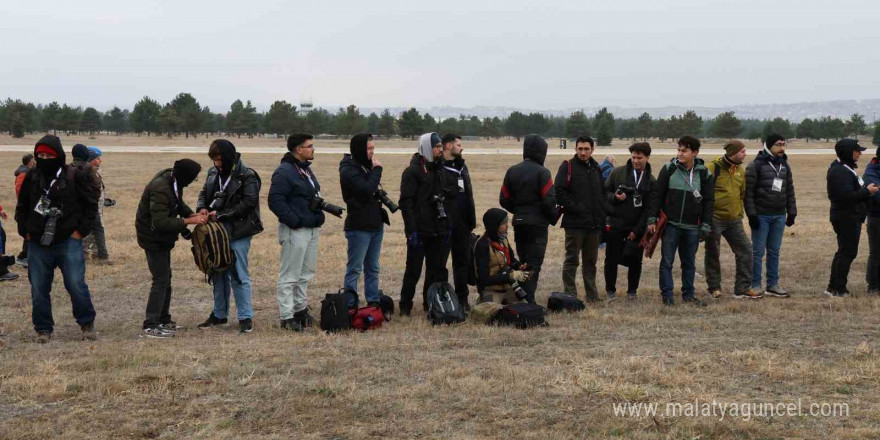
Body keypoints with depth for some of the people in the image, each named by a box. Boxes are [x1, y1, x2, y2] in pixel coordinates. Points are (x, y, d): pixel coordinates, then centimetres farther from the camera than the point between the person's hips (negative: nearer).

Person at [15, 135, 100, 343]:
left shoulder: (74, 177, -5)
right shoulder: (31, 178, 5)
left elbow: (91, 204, 2)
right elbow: (21, 207, 18)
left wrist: (81, 230, -4)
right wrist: (25, 230, 8)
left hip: (69, 242, -3)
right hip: (38, 244, 3)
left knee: (76, 285, -6)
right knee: (39, 289, 6)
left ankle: (87, 324, 14)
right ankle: (43, 329, 20)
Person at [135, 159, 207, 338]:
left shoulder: (172, 180, -2)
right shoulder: (160, 189, -31)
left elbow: (178, 202, 16)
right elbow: (160, 222, -34)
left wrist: (192, 213, -2)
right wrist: (188, 221, -31)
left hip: (161, 238, 10)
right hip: (154, 238, -10)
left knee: (165, 278, 17)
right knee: (161, 280, -9)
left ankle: (163, 320, 28)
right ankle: (150, 327, -6)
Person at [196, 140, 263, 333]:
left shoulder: (247, 176, -12)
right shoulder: (214, 173, 9)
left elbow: (248, 203, -18)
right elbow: (204, 192, 19)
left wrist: (220, 214, -18)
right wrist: (202, 208, -4)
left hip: (238, 232, -7)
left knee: (239, 276, -4)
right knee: (219, 274, 15)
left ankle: (245, 317, 3)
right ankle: (219, 314, 27)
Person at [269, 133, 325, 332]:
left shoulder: (306, 169, 15)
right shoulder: (284, 172, -16)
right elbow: (275, 201, -22)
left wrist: (318, 216, 12)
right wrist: (294, 221, -22)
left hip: (312, 229, 10)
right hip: (295, 231, -10)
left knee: (307, 273, 18)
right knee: (290, 275, -3)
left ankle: (301, 309, 30)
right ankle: (287, 317, 1)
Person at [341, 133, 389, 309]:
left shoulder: (366, 166, 13)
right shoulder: (348, 170, -14)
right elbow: (366, 190, -26)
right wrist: (377, 170, -16)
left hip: (375, 225, 9)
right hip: (359, 227, -9)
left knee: (373, 268, 13)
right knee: (354, 268, -3)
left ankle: (373, 303, 20)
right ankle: (350, 306, 2)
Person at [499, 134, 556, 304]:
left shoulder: (512, 171, 7)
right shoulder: (542, 172, -11)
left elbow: (504, 199, 8)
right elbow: (549, 200, -15)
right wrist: (553, 218, 3)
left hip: (518, 224, 6)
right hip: (538, 224, -6)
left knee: (523, 263, 15)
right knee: (534, 264, -3)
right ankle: (528, 300, -8)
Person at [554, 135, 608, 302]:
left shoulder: (596, 169, 15)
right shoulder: (568, 167, -3)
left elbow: (604, 192, 22)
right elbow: (559, 192, -12)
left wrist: (603, 211, 7)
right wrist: (574, 208, -16)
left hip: (595, 224, 6)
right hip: (575, 223, -6)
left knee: (591, 260, 12)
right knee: (572, 260, -1)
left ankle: (592, 295, 18)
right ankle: (570, 295, 2)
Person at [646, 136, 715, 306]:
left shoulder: (704, 174, 0)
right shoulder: (669, 169, -2)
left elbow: (709, 202, 4)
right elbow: (657, 195, 0)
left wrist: (706, 226, -2)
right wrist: (652, 219, -4)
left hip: (692, 227, 1)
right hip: (671, 224, -1)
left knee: (689, 263, 11)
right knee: (667, 261, 1)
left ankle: (688, 294, 22)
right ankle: (667, 294, 9)